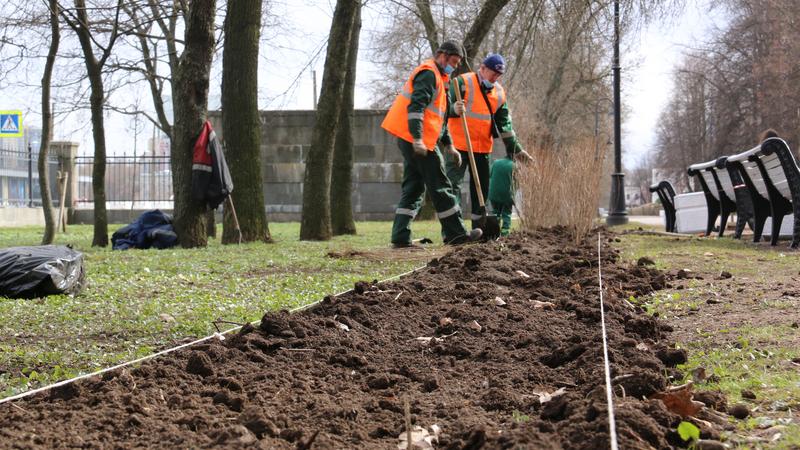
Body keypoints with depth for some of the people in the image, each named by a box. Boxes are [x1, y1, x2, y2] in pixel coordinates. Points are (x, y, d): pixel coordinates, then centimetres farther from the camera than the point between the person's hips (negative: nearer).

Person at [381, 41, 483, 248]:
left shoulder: (438, 77, 26)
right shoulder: (429, 73, -8)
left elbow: (439, 118, 31)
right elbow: (416, 106, -20)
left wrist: (448, 145, 28)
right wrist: (417, 139, -28)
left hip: (409, 139, 10)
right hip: (417, 140, -10)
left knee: (413, 188, 8)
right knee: (439, 186, -4)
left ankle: (401, 237, 3)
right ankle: (455, 233, 1)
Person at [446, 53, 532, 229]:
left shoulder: (499, 92, 10)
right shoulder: (463, 83, -8)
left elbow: (504, 123, 14)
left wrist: (515, 148, 11)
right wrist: (455, 109, -32)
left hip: (483, 148, 6)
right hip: (459, 145, -6)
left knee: (482, 187, 8)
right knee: (453, 184, -10)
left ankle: (478, 227, 16)